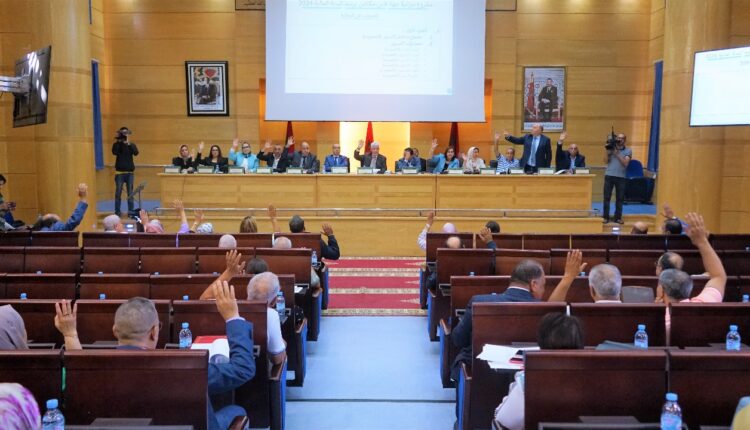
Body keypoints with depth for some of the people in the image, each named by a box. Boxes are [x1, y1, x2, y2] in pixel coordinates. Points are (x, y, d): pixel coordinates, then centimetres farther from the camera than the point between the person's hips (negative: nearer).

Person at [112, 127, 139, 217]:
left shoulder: (131, 144, 7)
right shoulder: (117, 144, 3)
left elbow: (136, 153, -12)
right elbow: (115, 152, -17)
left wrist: (129, 143, -21)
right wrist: (119, 142, -17)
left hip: (130, 172, 1)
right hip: (119, 172, -1)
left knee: (130, 193, 2)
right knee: (118, 192, 0)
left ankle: (131, 211, 6)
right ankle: (117, 211, 6)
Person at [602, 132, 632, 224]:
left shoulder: (628, 151, 3)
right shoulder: (611, 148, 9)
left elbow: (625, 163, -10)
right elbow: (606, 161, 2)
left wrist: (617, 154, -15)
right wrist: (608, 153, -13)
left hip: (621, 177, -1)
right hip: (609, 175, 1)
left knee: (619, 198, 3)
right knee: (607, 197, 0)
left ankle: (618, 217, 12)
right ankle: (605, 217, 4)